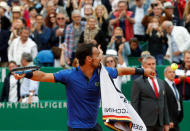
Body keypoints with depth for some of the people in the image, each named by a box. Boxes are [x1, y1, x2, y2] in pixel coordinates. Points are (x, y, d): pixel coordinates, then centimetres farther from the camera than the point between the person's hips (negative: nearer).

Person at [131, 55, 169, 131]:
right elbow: (134, 104, -5)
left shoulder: (161, 82, 17)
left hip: (159, 123, 6)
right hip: (146, 124, -6)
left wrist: (166, 123, 14)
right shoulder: (138, 82, -1)